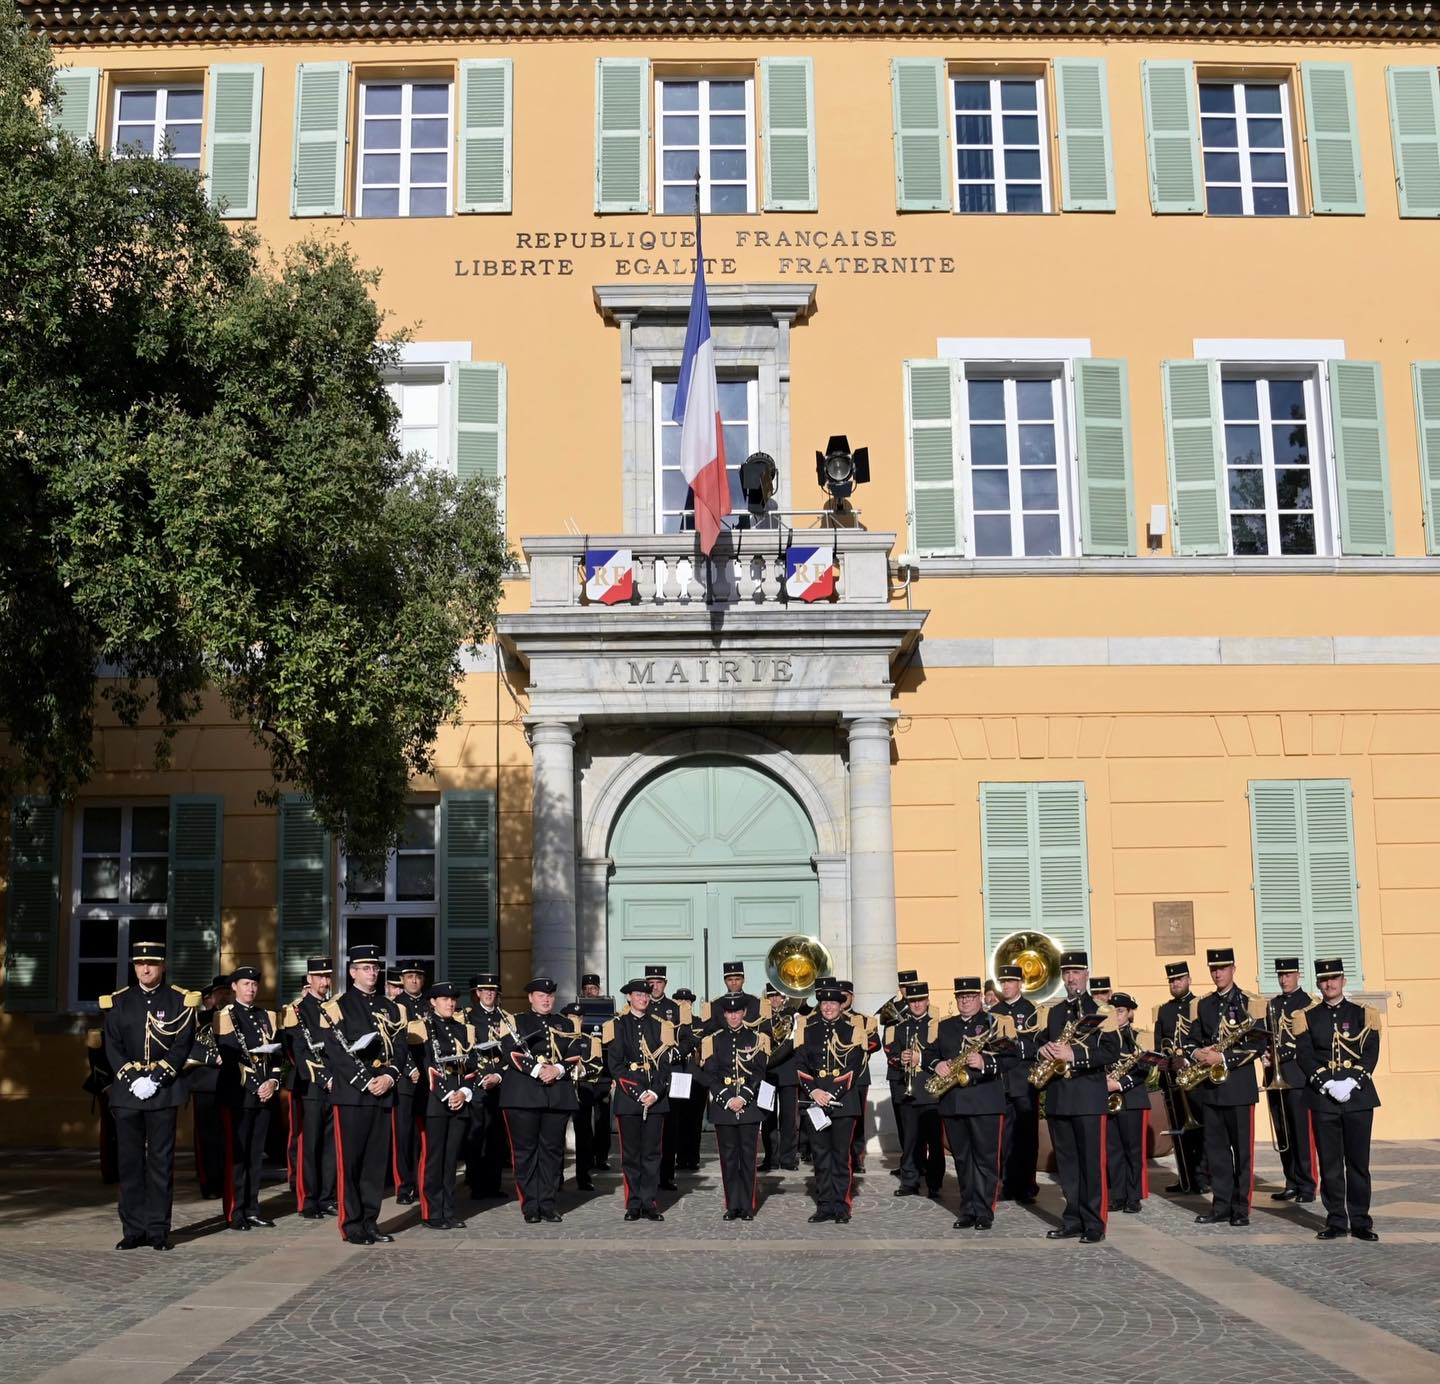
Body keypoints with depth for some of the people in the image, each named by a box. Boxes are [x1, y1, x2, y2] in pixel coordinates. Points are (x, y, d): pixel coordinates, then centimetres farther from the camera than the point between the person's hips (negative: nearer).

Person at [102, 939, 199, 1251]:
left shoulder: (180, 1001, 3)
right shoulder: (118, 1002, 8)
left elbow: (183, 1046, -3)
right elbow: (112, 1047, 3)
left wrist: (156, 1078, -13)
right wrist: (132, 1079, -9)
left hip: (164, 1091, -2)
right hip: (127, 1090, 2)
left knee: (161, 1161, 1)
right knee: (129, 1161, 3)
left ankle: (158, 1230, 5)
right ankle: (133, 1230, 10)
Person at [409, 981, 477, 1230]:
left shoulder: (464, 1030, 17)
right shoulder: (420, 1028, 0)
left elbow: (471, 1066, 12)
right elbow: (422, 1066, -9)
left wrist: (464, 1093, -5)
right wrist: (446, 1095, -14)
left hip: (460, 1101, 5)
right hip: (433, 1101, -5)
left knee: (452, 1157, 7)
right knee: (433, 1157, -4)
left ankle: (449, 1212, 12)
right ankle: (431, 1214, 1)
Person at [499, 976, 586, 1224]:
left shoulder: (568, 1025, 16)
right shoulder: (515, 1022, 8)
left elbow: (577, 1054, 5)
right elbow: (510, 1052, -7)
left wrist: (558, 1069, -12)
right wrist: (536, 1069, -17)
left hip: (559, 1096, 3)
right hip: (523, 1095, -3)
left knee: (553, 1149, 4)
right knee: (525, 1150, -1)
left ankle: (548, 1204, 11)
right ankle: (530, 1207, 5)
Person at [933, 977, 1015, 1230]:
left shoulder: (995, 1023, 1)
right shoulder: (945, 1026, 16)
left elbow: (1009, 1058, -7)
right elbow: (929, 1053, 15)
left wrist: (984, 1063, -23)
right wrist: (937, 1065, -6)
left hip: (985, 1102, -4)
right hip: (952, 1103, 4)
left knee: (985, 1157, -2)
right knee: (961, 1158, 9)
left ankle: (984, 1211, 3)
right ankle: (968, 1210, 16)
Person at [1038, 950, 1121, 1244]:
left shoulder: (1101, 1011, -3)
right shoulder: (1051, 1011, 15)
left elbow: (1111, 1051, -13)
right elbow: (1038, 1041, 16)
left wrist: (1074, 1054, -22)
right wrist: (1044, 1049, -7)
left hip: (1087, 1095, -5)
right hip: (1057, 1095, 5)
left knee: (1090, 1161, -3)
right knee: (1066, 1161, 10)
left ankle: (1094, 1224, 2)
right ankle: (1073, 1220, 17)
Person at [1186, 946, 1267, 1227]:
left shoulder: (1249, 1003, -3)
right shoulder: (1203, 1005, 14)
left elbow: (1258, 1043, -10)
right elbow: (1193, 1040, 16)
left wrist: (1223, 1057, -18)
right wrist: (1196, 1053, -8)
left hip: (1239, 1084, -5)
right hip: (1210, 1086, 5)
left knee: (1242, 1148, 0)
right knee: (1215, 1147, 7)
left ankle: (1241, 1208, 6)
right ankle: (1221, 1206, 14)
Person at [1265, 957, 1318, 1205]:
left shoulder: (1308, 1003, -2)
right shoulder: (1272, 1004, 16)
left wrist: (1283, 1054, -19)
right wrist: (1264, 1054, -2)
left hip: (1297, 1076, -6)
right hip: (1274, 1077, 6)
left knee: (1302, 1133, -5)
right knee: (1282, 1134, 8)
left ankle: (1307, 1187, 0)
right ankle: (1292, 1184, 16)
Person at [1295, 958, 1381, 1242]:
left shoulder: (1363, 1014, 6)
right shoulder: (1307, 1017, 7)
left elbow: (1371, 1052, -1)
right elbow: (1304, 1056, -1)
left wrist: (1352, 1082, -13)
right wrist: (1327, 1084, -13)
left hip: (1358, 1097, 0)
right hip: (1323, 1099, 0)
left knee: (1358, 1161, 3)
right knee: (1330, 1163, 3)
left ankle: (1361, 1221, 10)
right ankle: (1336, 1221, 10)